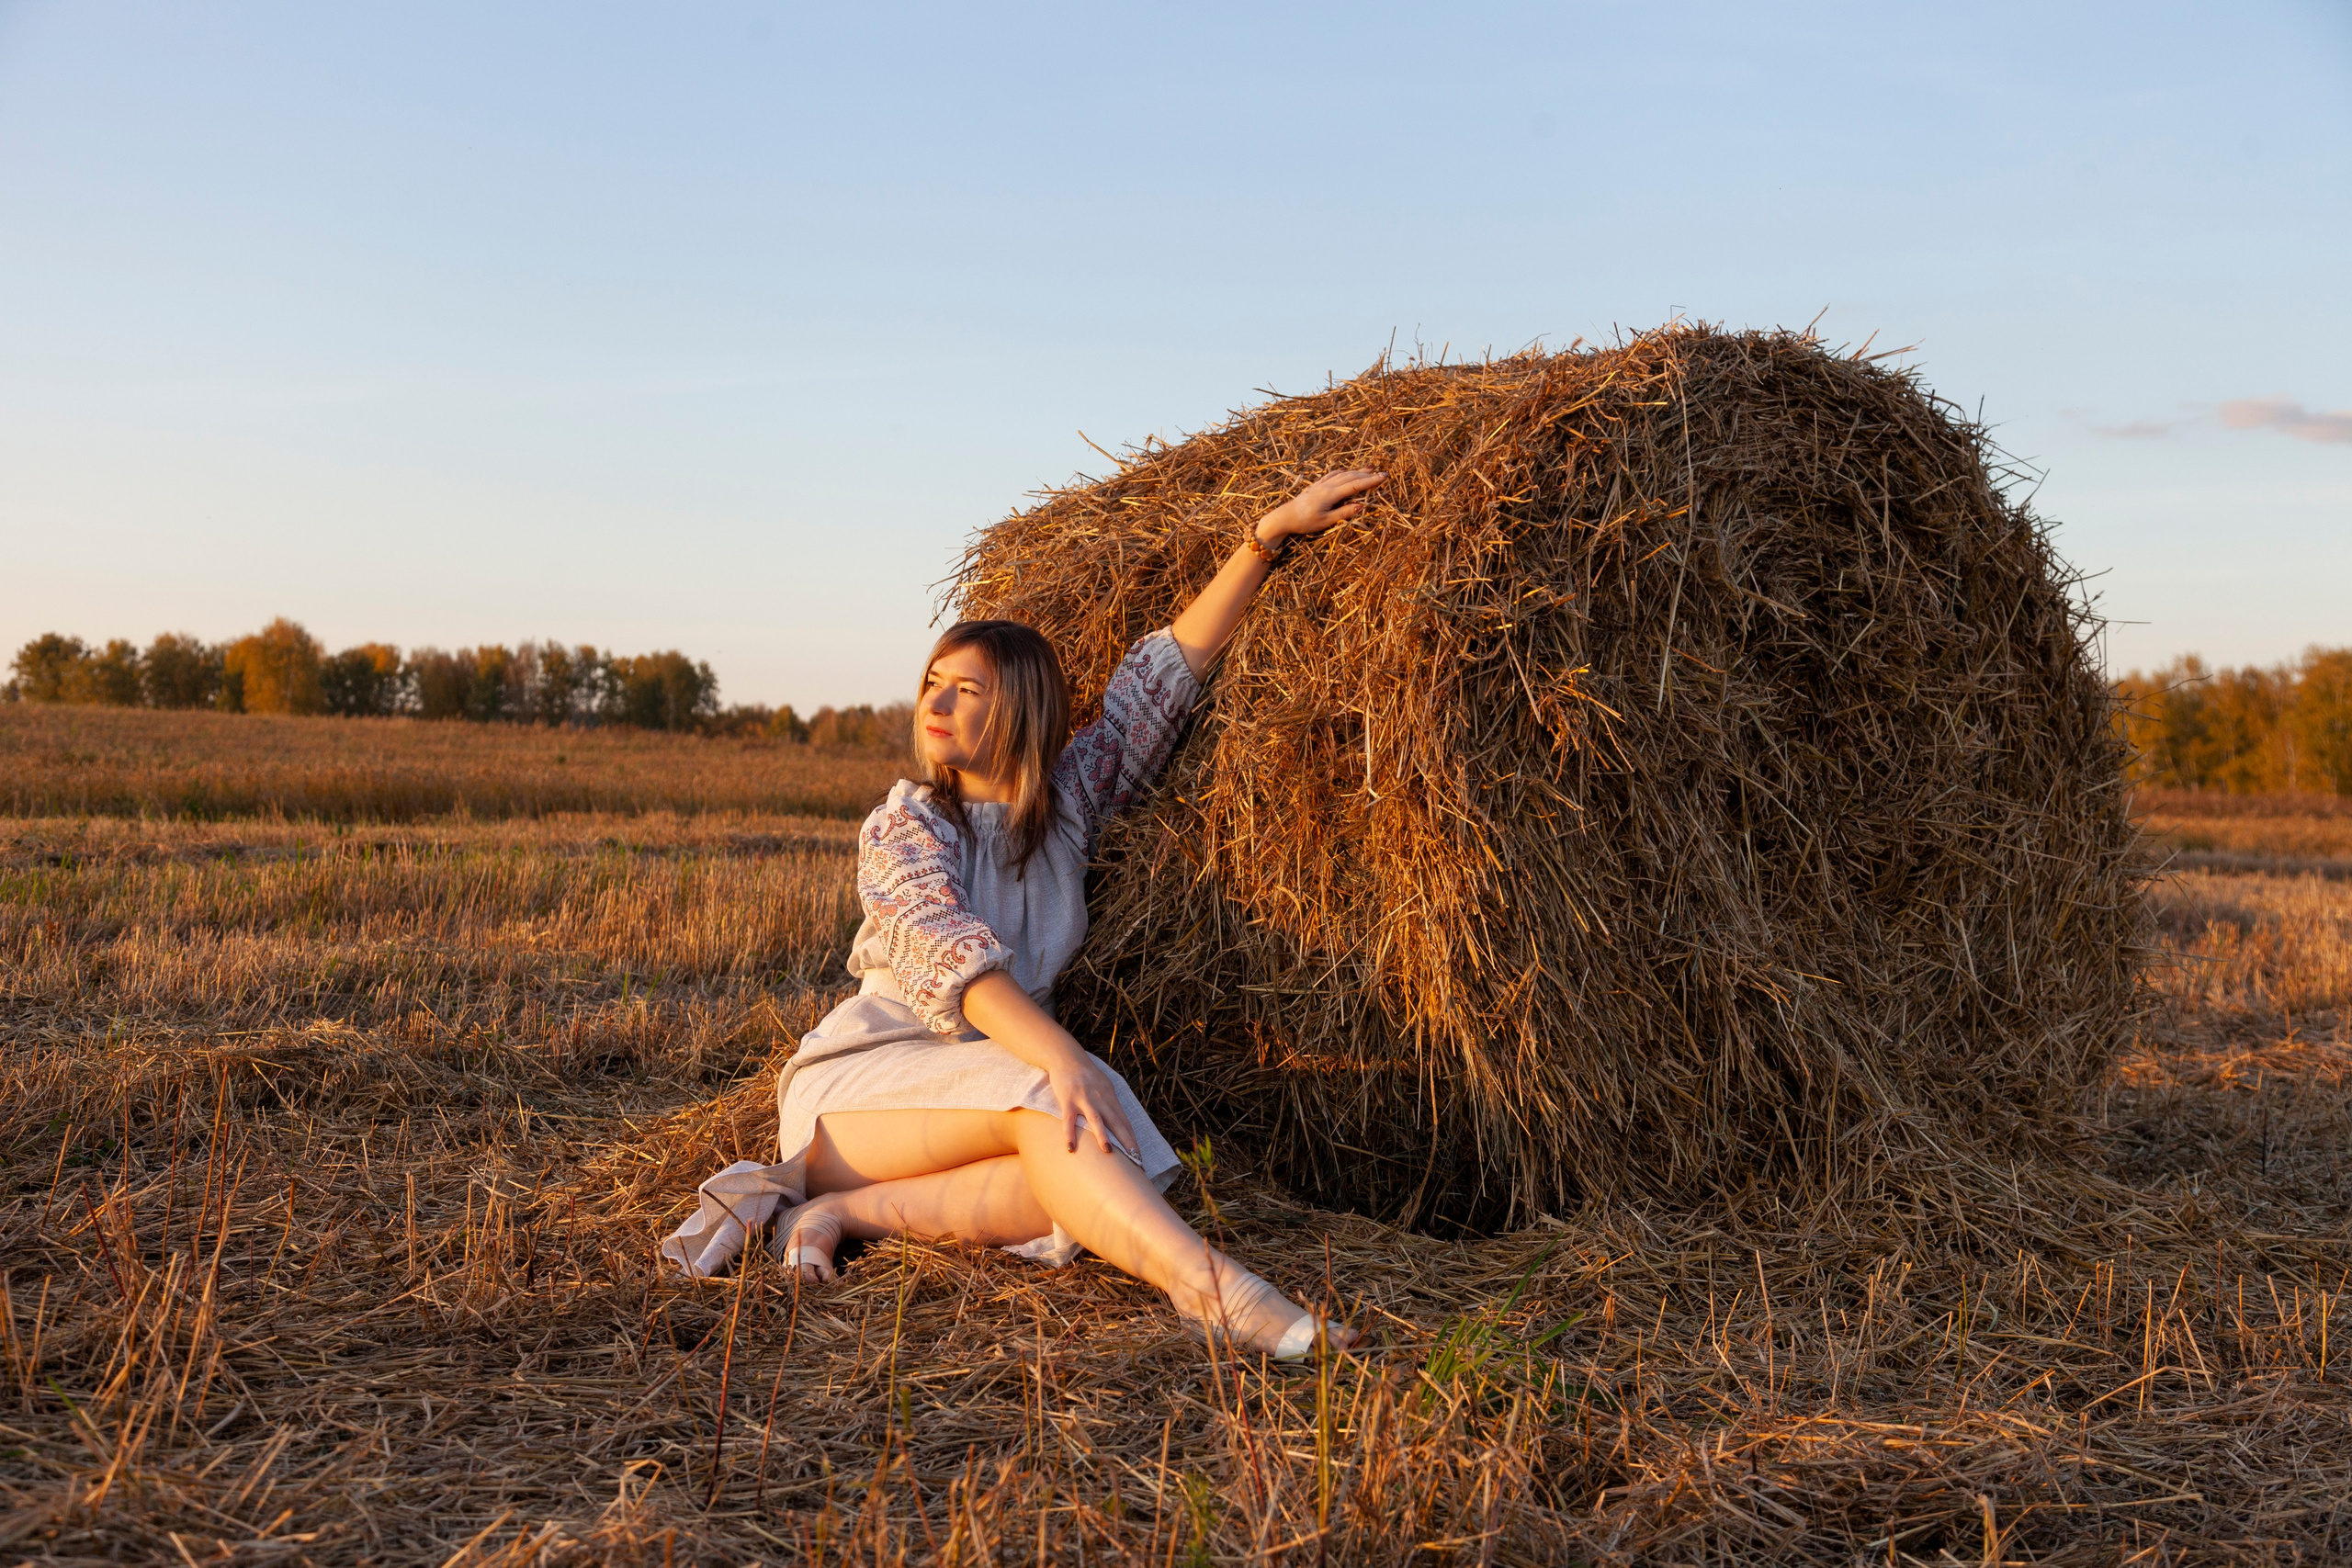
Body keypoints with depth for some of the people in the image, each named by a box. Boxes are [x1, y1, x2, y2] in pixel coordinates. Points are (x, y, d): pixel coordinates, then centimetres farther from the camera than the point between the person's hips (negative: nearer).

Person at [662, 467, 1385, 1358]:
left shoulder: (1070, 801, 8)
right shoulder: (903, 825, -5)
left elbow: (1164, 676, 7)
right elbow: (948, 949, -24)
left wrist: (1272, 533, 4)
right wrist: (1061, 1057, -42)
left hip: (1004, 1083, 4)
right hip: (854, 1084, -4)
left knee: (1101, 1177, -30)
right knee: (1038, 1099, -34)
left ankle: (842, 1208, -27)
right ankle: (1209, 1288, -47)